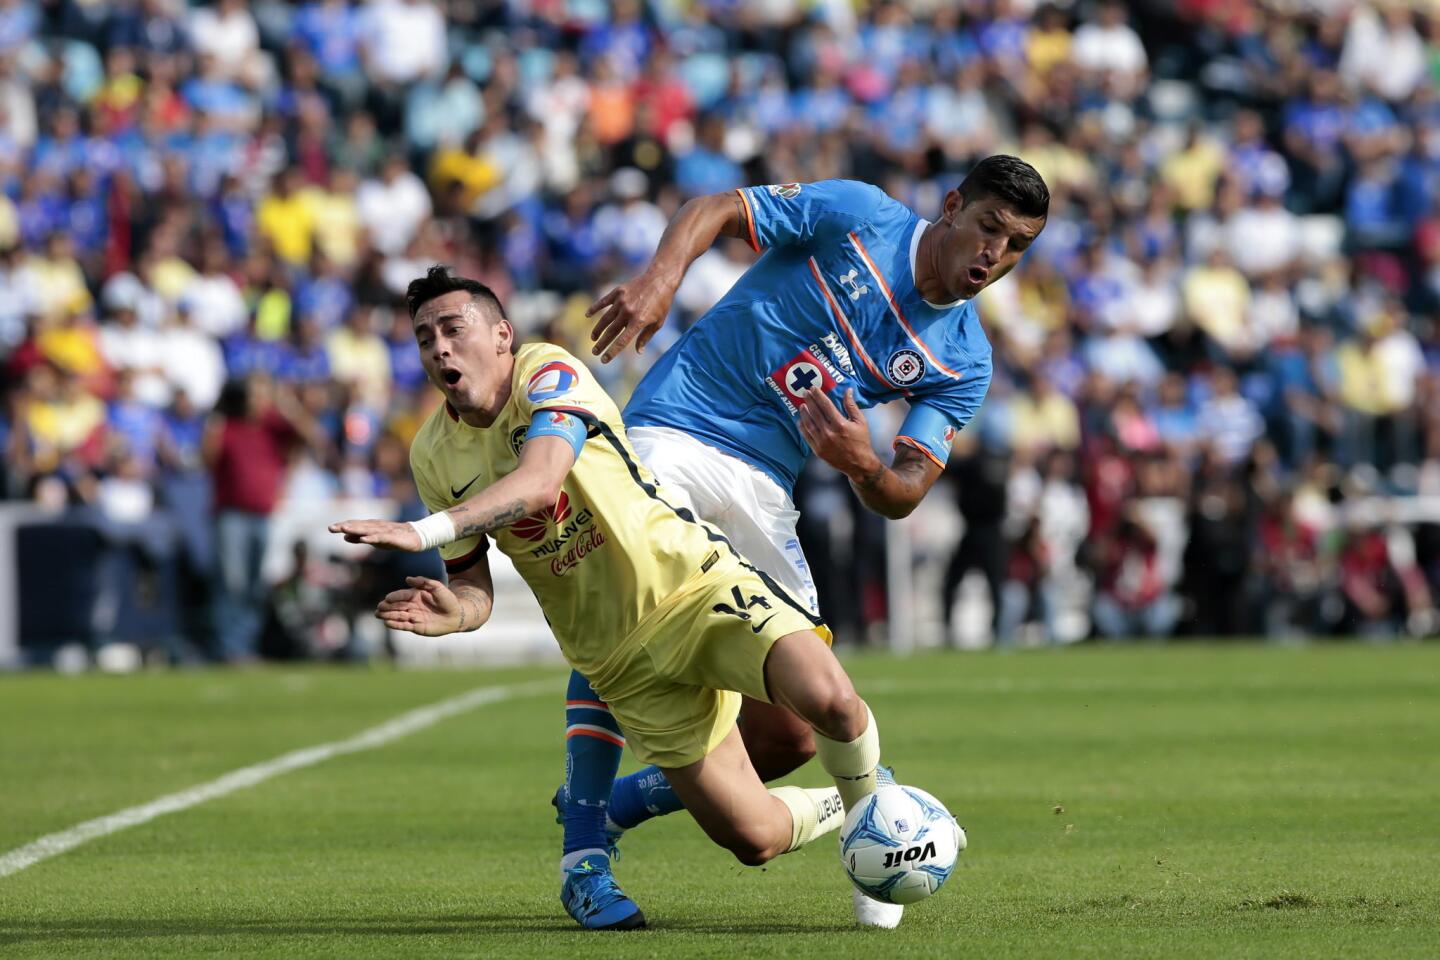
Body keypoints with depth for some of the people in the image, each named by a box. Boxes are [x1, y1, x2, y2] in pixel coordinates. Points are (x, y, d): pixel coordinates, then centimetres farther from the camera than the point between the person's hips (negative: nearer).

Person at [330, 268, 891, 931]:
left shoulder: (548, 373, -12)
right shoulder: (433, 456, 3)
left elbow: (540, 482, -32)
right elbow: (474, 587, 8)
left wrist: (421, 532, -42)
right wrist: (452, 614, -18)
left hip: (694, 582, -4)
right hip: (621, 663, 4)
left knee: (828, 700, -31)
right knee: (755, 838, -2)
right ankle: (836, 808, 33)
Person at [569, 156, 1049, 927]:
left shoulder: (962, 360, 6)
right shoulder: (856, 215, -3)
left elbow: (905, 495, -2)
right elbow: (715, 210, -1)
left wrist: (863, 465, -26)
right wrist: (662, 276, -22)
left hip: (763, 487, 5)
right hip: (676, 432, -5)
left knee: (790, 735, -3)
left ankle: (611, 804, 19)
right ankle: (581, 848, -15)